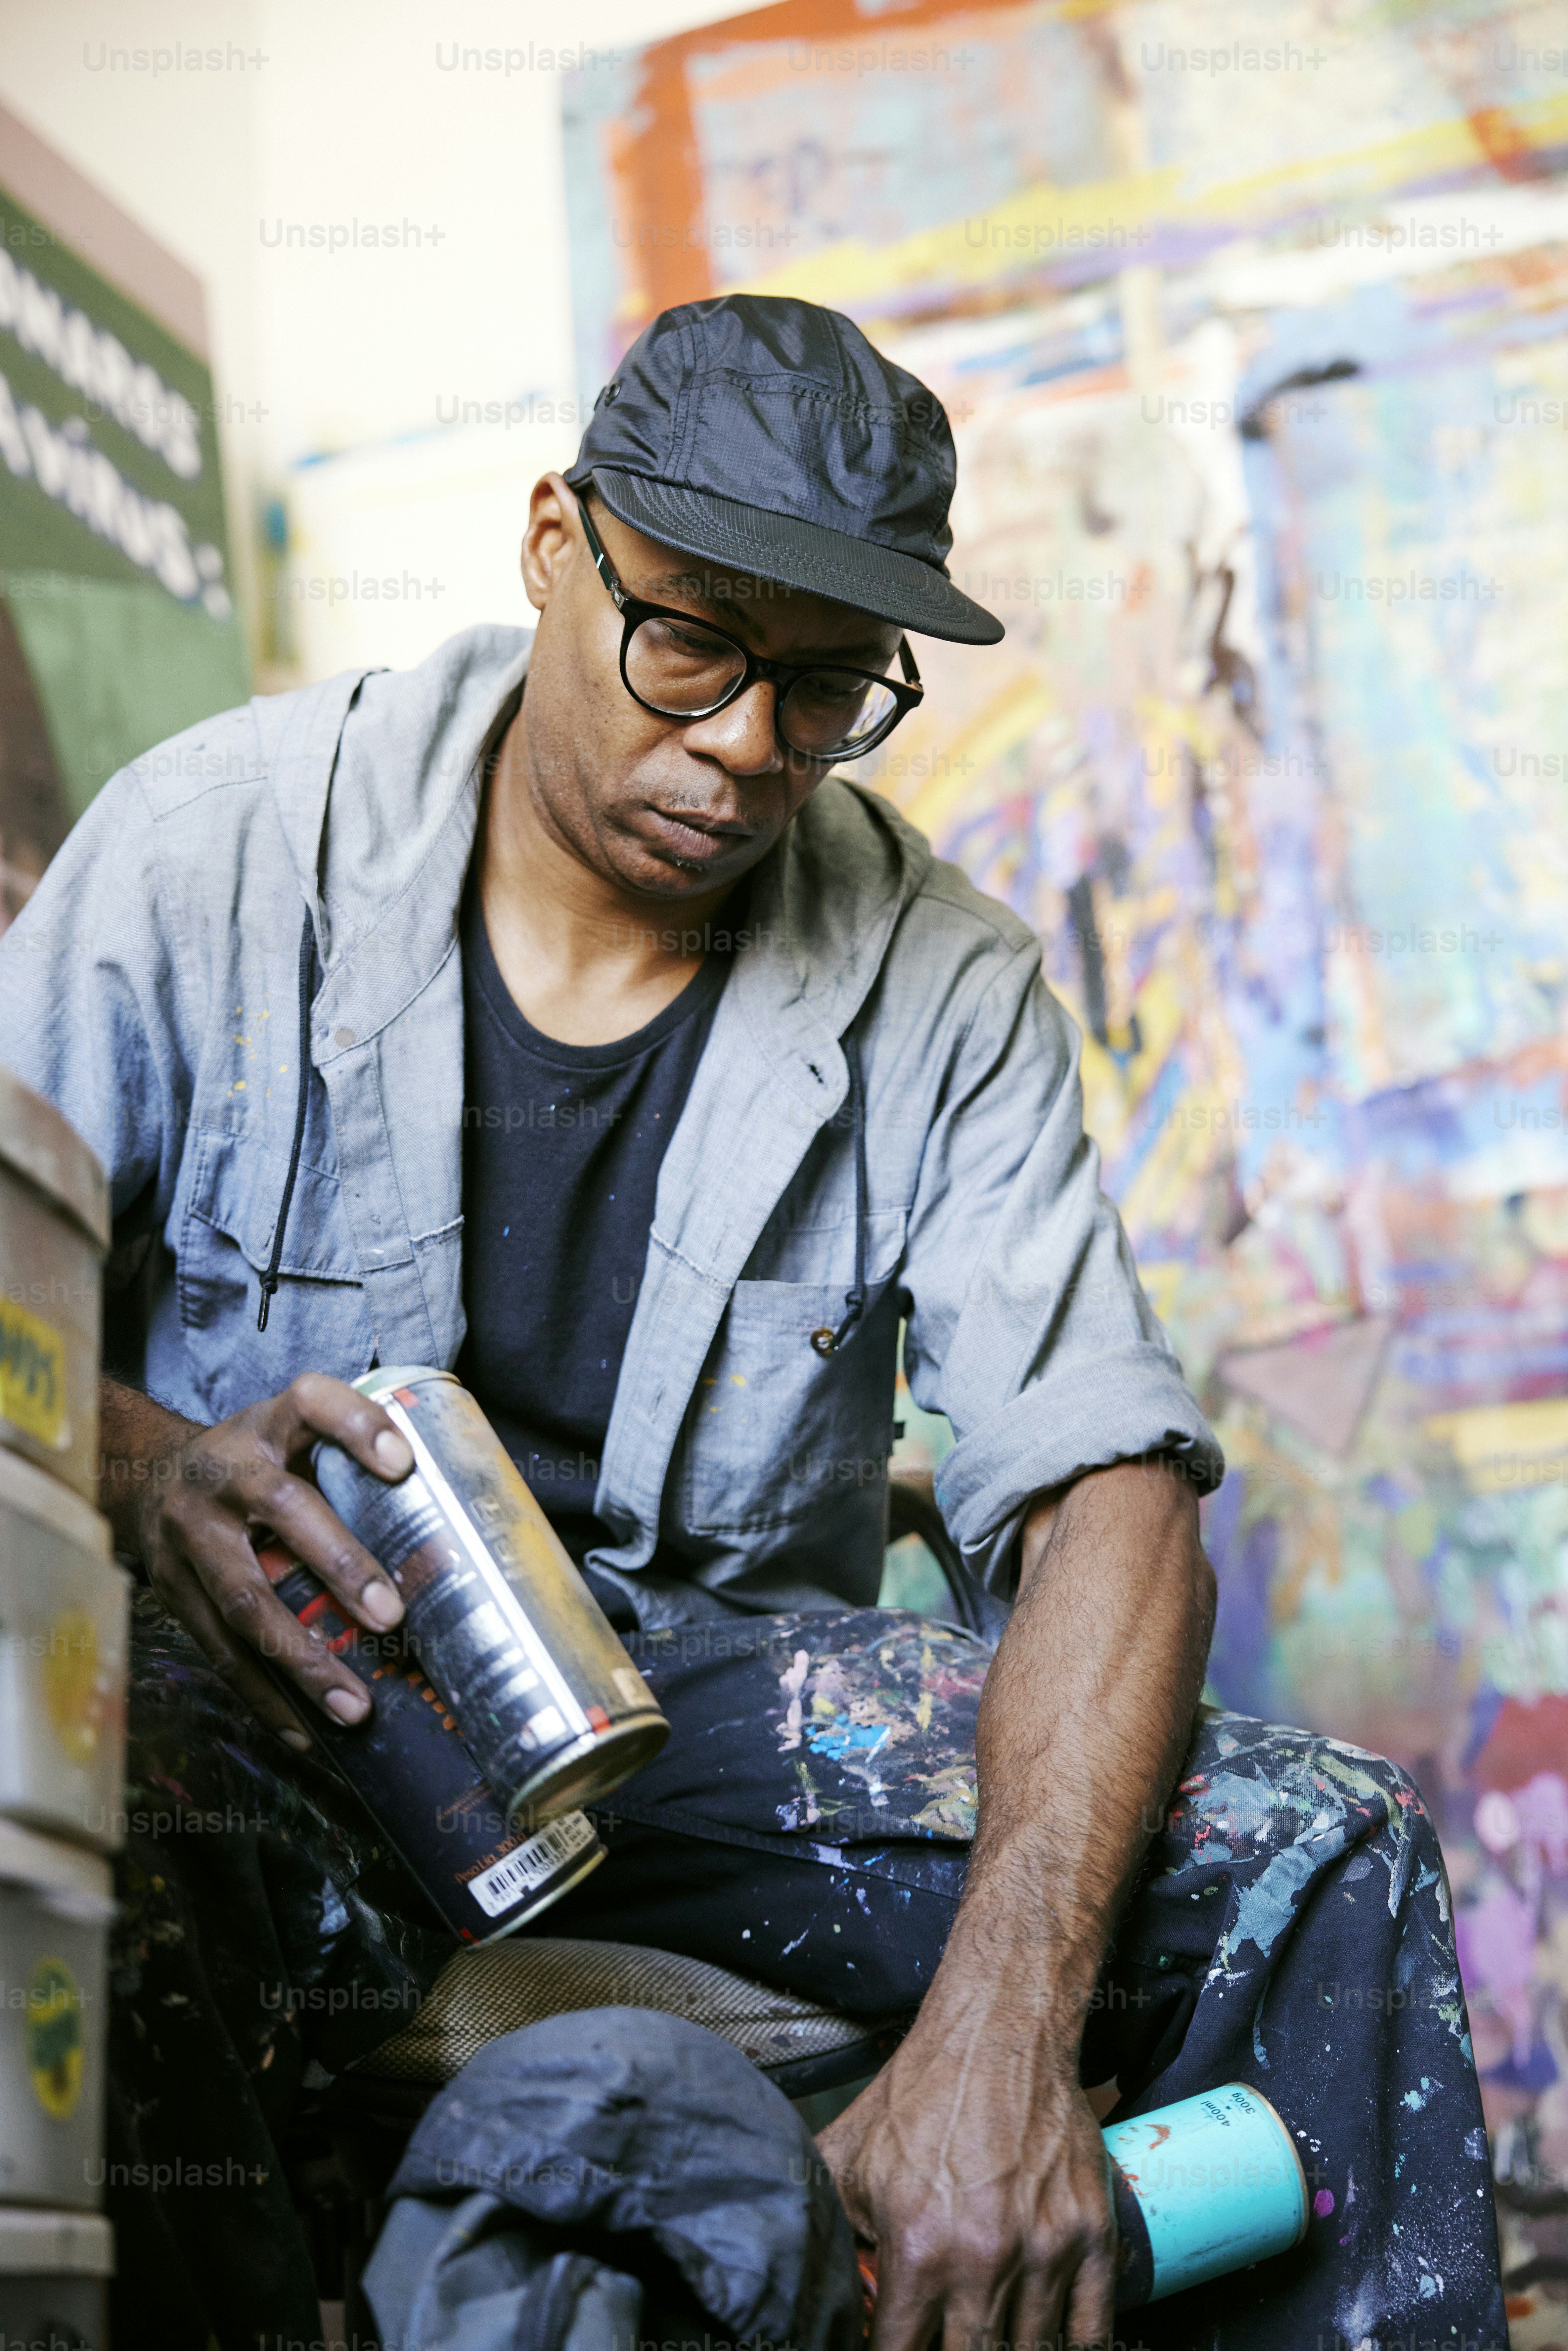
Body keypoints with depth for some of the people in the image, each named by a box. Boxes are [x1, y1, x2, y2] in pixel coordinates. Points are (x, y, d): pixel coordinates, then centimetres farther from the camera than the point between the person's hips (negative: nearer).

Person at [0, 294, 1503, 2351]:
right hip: (282, 1667, -1)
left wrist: (1002, 2024, -28)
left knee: (1325, 1852, -19)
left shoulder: (941, 990, -1)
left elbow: (1107, 1502, -11)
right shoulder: (217, 842, -4)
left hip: (709, 1688, 2)